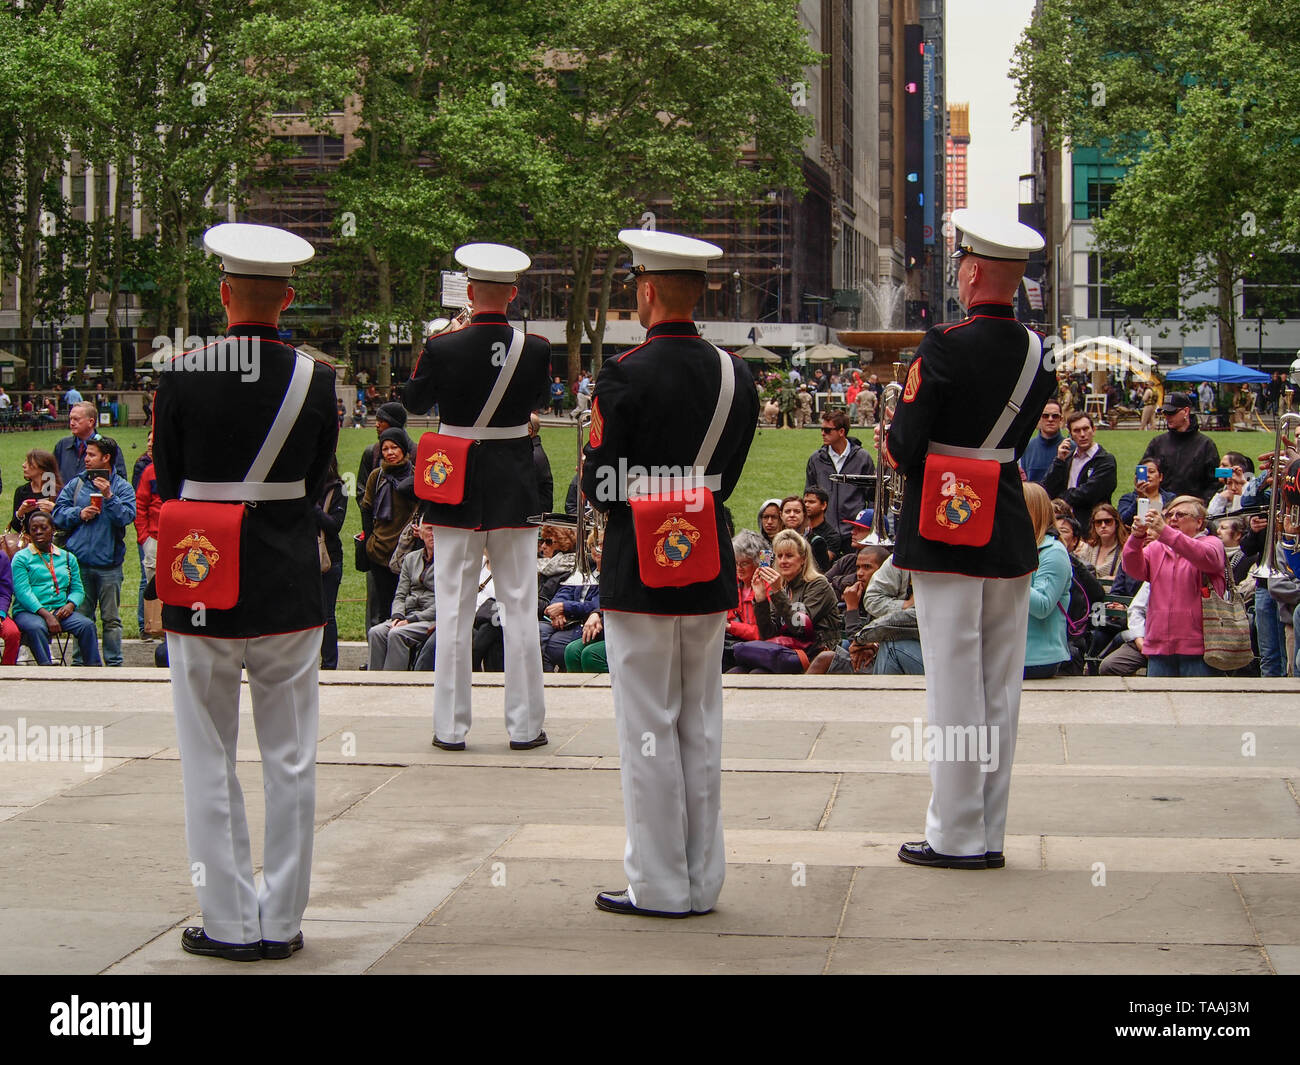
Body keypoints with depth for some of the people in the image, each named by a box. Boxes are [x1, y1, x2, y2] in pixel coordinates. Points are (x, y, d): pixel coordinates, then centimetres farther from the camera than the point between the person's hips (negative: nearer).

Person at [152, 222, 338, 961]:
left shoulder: (182, 377, -10)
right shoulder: (316, 379, -6)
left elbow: (166, 486, -1)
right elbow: (317, 484, 3)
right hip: (289, 593, 1)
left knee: (211, 767, 9)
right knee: (291, 762, 11)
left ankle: (231, 925, 13)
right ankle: (282, 921, 16)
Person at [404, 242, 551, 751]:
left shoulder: (442, 347, -12)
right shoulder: (535, 349, -8)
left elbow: (414, 402, 5)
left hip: (456, 488, -1)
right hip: (514, 489, 1)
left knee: (454, 608, 6)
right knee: (519, 605, 7)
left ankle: (451, 725, 9)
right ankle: (525, 724, 10)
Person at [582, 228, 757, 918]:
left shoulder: (624, 377, -16)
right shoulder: (735, 375, 2)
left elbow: (598, 486, -13)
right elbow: (727, 476, 9)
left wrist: (601, 487, 8)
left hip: (640, 571, -6)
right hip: (710, 572, 6)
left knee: (649, 732, 2)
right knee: (700, 728, 13)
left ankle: (660, 887, 9)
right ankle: (702, 881, 20)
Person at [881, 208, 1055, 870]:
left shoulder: (944, 349, -15)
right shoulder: (1040, 352, 4)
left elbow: (903, 449, -15)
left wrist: (891, 444, 6)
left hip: (946, 537, -6)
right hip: (1010, 536, 6)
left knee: (954, 689, 0)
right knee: (999, 688, 11)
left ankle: (958, 836, 6)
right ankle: (988, 832, 19)